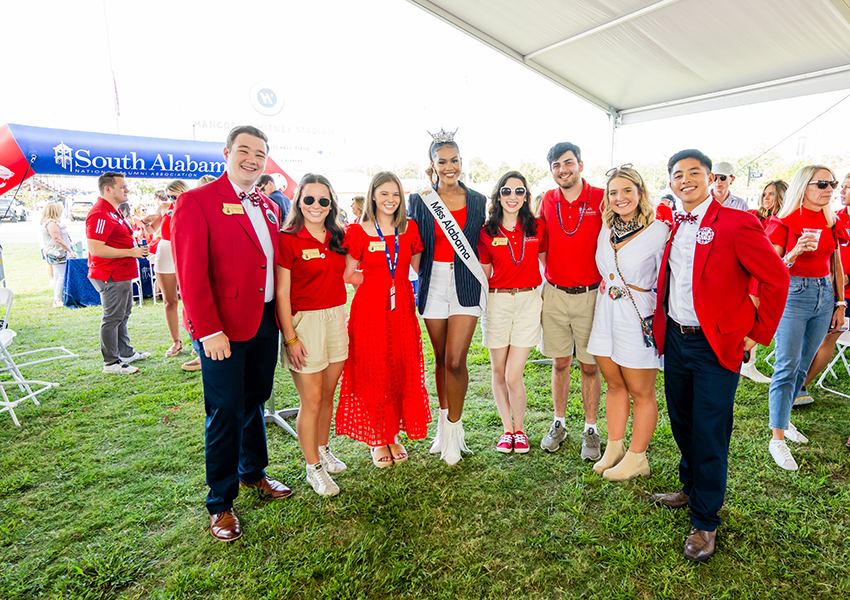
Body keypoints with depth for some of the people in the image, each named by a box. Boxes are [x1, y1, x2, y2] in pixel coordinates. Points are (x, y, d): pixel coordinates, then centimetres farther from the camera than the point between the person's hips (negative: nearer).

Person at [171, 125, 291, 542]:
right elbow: (191, 273, -14)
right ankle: (220, 504, 20)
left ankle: (253, 473, 38)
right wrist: (209, 331, -18)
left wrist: (280, 314, 6)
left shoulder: (268, 207, 13)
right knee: (225, 411, 2)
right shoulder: (196, 202, -8)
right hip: (223, 327, -6)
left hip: (265, 322, 7)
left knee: (254, 401, 19)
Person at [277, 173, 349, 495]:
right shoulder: (288, 239, -9)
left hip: (336, 317, 6)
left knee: (328, 394, 15)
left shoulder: (337, 237, 9)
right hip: (305, 321, -5)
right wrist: (290, 338, -13)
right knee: (312, 400, 3)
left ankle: (323, 449, 35)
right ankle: (313, 467, 19)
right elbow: (281, 294, -11)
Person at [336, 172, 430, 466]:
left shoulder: (409, 229, 6)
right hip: (370, 309, -3)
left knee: (402, 371, 7)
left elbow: (419, 267, 15)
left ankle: (394, 435, 25)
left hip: (401, 308, 3)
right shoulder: (359, 231, -3)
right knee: (373, 373, 3)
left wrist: (390, 277, 4)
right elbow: (348, 274, 1)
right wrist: (378, 279, 1)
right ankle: (377, 439, 20)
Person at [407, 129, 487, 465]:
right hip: (434, 284, 1)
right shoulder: (419, 200, 3)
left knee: (455, 360, -9)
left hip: (466, 284, -1)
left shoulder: (477, 202, 4)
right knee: (441, 359, 10)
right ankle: (444, 424, 28)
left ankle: (454, 428, 11)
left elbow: (483, 245, 11)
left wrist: (482, 276, 3)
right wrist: (423, 273, 1)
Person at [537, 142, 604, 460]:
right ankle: (559, 423, 26)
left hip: (590, 294, -2)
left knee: (589, 365, 6)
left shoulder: (601, 199, -4)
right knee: (560, 362, 12)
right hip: (554, 294, 3)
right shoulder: (547, 201, 6)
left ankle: (590, 429, 21)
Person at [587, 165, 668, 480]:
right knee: (614, 384, 15)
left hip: (639, 318, -6)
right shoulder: (606, 230, 9)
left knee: (641, 392, 7)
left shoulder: (658, 231, -9)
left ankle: (636, 458, 21)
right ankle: (613, 449, 28)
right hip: (605, 315, 6)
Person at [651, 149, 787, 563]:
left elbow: (776, 279, -9)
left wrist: (758, 333, -7)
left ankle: (705, 522, 21)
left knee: (709, 436, 3)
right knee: (683, 425, 19)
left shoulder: (737, 224, -12)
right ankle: (691, 489, 42)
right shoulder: (673, 228, 8)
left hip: (716, 347, -6)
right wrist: (662, 325, 13)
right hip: (674, 340, 6)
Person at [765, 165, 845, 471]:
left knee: (803, 365, 12)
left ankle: (783, 419, 26)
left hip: (824, 295, 6)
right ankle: (777, 437, -2)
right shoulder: (785, 222, -7)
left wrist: (841, 303, 12)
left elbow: (836, 265, 15)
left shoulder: (831, 222, 10)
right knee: (787, 367, -8)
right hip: (793, 294, -6)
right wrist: (796, 252, -27)